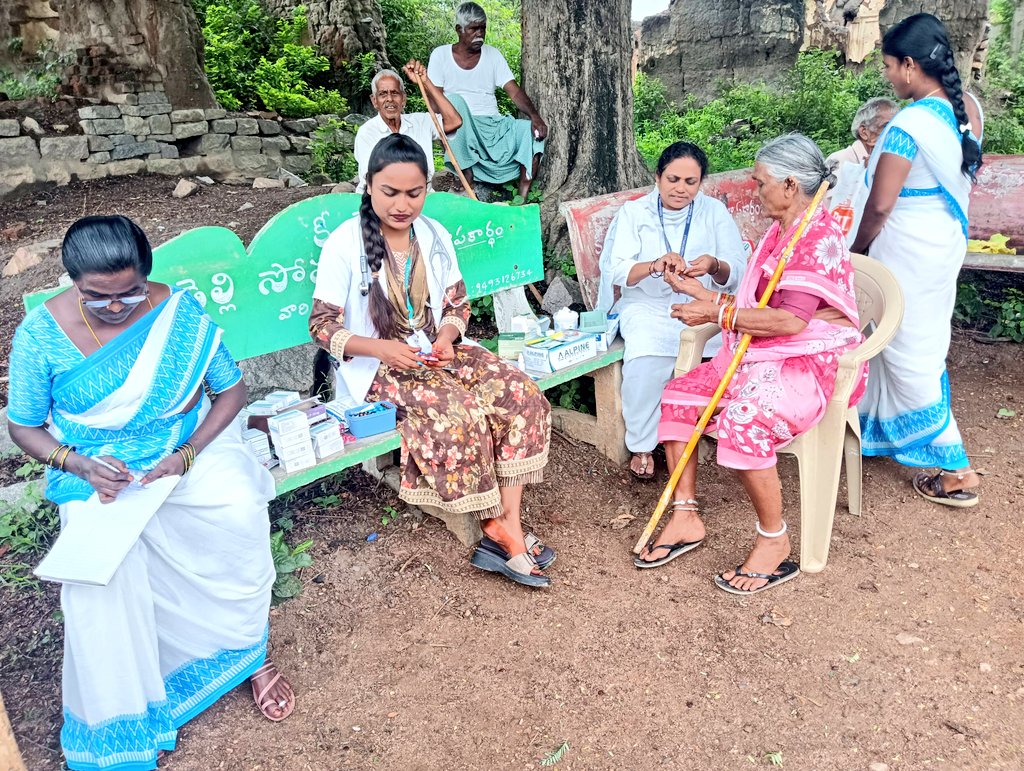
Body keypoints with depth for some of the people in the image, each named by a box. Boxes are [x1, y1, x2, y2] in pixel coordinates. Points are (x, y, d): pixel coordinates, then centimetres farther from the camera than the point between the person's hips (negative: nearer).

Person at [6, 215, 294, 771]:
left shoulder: (179, 311, -10)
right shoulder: (41, 333, -10)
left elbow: (231, 389, -4)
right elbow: (23, 426, 1)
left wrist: (187, 455, -18)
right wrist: (80, 465, -18)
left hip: (188, 445, 0)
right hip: (97, 470, 0)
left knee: (240, 513, -29)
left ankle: (250, 652, -2)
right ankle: (120, 726, -8)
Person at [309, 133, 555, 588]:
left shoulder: (435, 235, 7)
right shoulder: (344, 244, -9)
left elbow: (457, 304, 13)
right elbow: (322, 326, -9)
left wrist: (446, 337, -10)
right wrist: (381, 348, -25)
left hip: (437, 351, 6)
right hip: (376, 367, -5)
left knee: (522, 395, -18)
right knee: (460, 413, -32)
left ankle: (508, 526, -20)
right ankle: (500, 530, -16)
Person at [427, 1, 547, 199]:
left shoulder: (493, 54, 11)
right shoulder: (441, 55, 5)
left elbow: (515, 92, 1)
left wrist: (534, 115, -19)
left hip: (493, 124, 3)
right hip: (461, 129, -3)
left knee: (534, 130, -21)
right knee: (453, 100, -34)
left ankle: (522, 198, -30)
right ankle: (468, 184, -36)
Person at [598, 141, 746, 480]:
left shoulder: (715, 212, 9)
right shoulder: (633, 212, 7)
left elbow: (737, 274, -1)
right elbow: (617, 271, -7)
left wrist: (714, 267, -25)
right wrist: (654, 266, -28)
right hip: (648, 306, -1)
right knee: (647, 358, -33)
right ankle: (642, 445, -13)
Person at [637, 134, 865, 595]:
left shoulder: (818, 235, -16)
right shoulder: (780, 232, 15)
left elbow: (791, 320, -25)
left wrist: (718, 314, -19)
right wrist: (701, 292, 15)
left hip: (812, 362, -10)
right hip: (763, 356, 10)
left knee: (741, 422, -35)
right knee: (677, 397, -2)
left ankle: (774, 541, -14)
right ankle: (685, 518, 2)